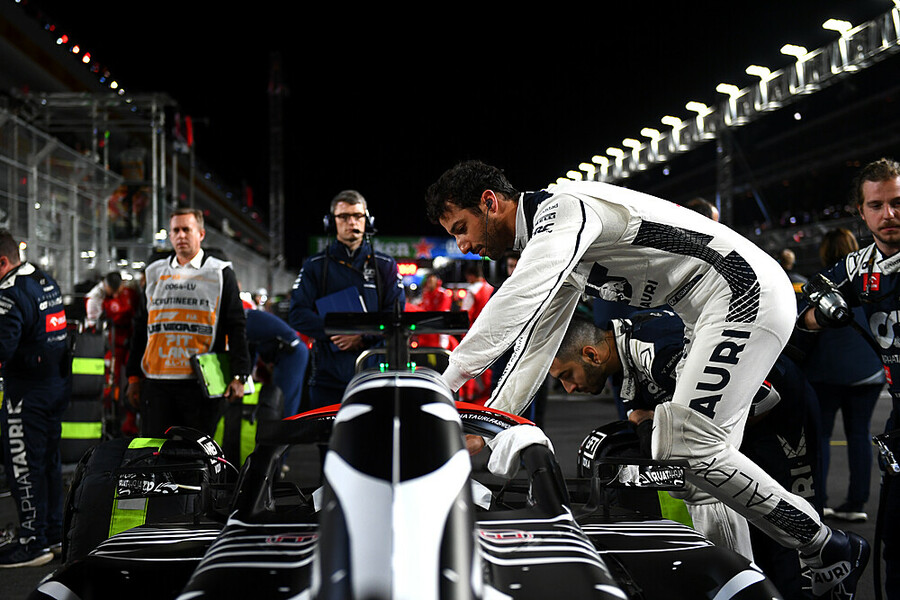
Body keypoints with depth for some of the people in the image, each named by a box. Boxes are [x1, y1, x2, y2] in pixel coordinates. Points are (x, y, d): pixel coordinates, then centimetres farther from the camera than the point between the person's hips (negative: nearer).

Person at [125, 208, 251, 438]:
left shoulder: (220, 273, 6)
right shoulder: (155, 272, 17)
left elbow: (237, 326, 2)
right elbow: (141, 327, 20)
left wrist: (238, 376, -7)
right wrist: (134, 376, 14)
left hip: (202, 383, -3)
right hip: (157, 382, 3)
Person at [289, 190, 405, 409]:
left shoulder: (385, 265, 13)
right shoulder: (315, 266, 12)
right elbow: (297, 315, 3)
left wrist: (363, 335, -14)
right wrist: (334, 331, -14)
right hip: (328, 374, 0)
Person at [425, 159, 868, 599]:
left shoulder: (562, 207, -13)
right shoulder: (547, 248, 18)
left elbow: (515, 302, -28)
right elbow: (535, 347, 19)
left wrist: (446, 384, -28)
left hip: (745, 289, -11)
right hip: (719, 310, 11)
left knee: (692, 449, -15)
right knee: (672, 454, 9)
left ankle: (830, 550, -4)